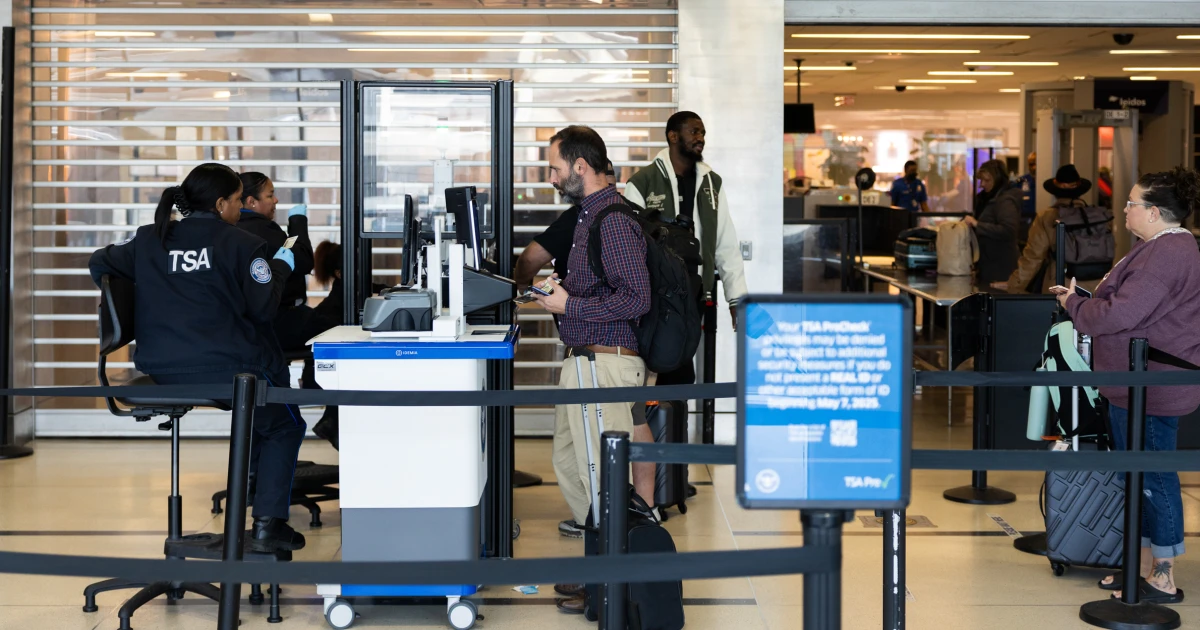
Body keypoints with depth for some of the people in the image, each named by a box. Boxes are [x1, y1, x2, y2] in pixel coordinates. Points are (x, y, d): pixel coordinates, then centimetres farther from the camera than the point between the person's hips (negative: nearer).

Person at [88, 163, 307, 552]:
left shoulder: (149, 240, 8)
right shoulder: (241, 244, -6)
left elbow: (99, 265, 15)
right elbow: (264, 308, -7)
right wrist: (280, 267, 9)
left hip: (161, 376, 6)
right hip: (226, 370, -6)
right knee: (283, 427, 18)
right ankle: (267, 526, 6)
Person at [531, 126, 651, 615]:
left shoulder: (613, 221, -17)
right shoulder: (589, 214, 16)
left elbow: (636, 298, -23)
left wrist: (570, 306, -18)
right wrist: (561, 286, 14)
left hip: (604, 362, -11)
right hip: (582, 361, 11)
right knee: (568, 464, 17)